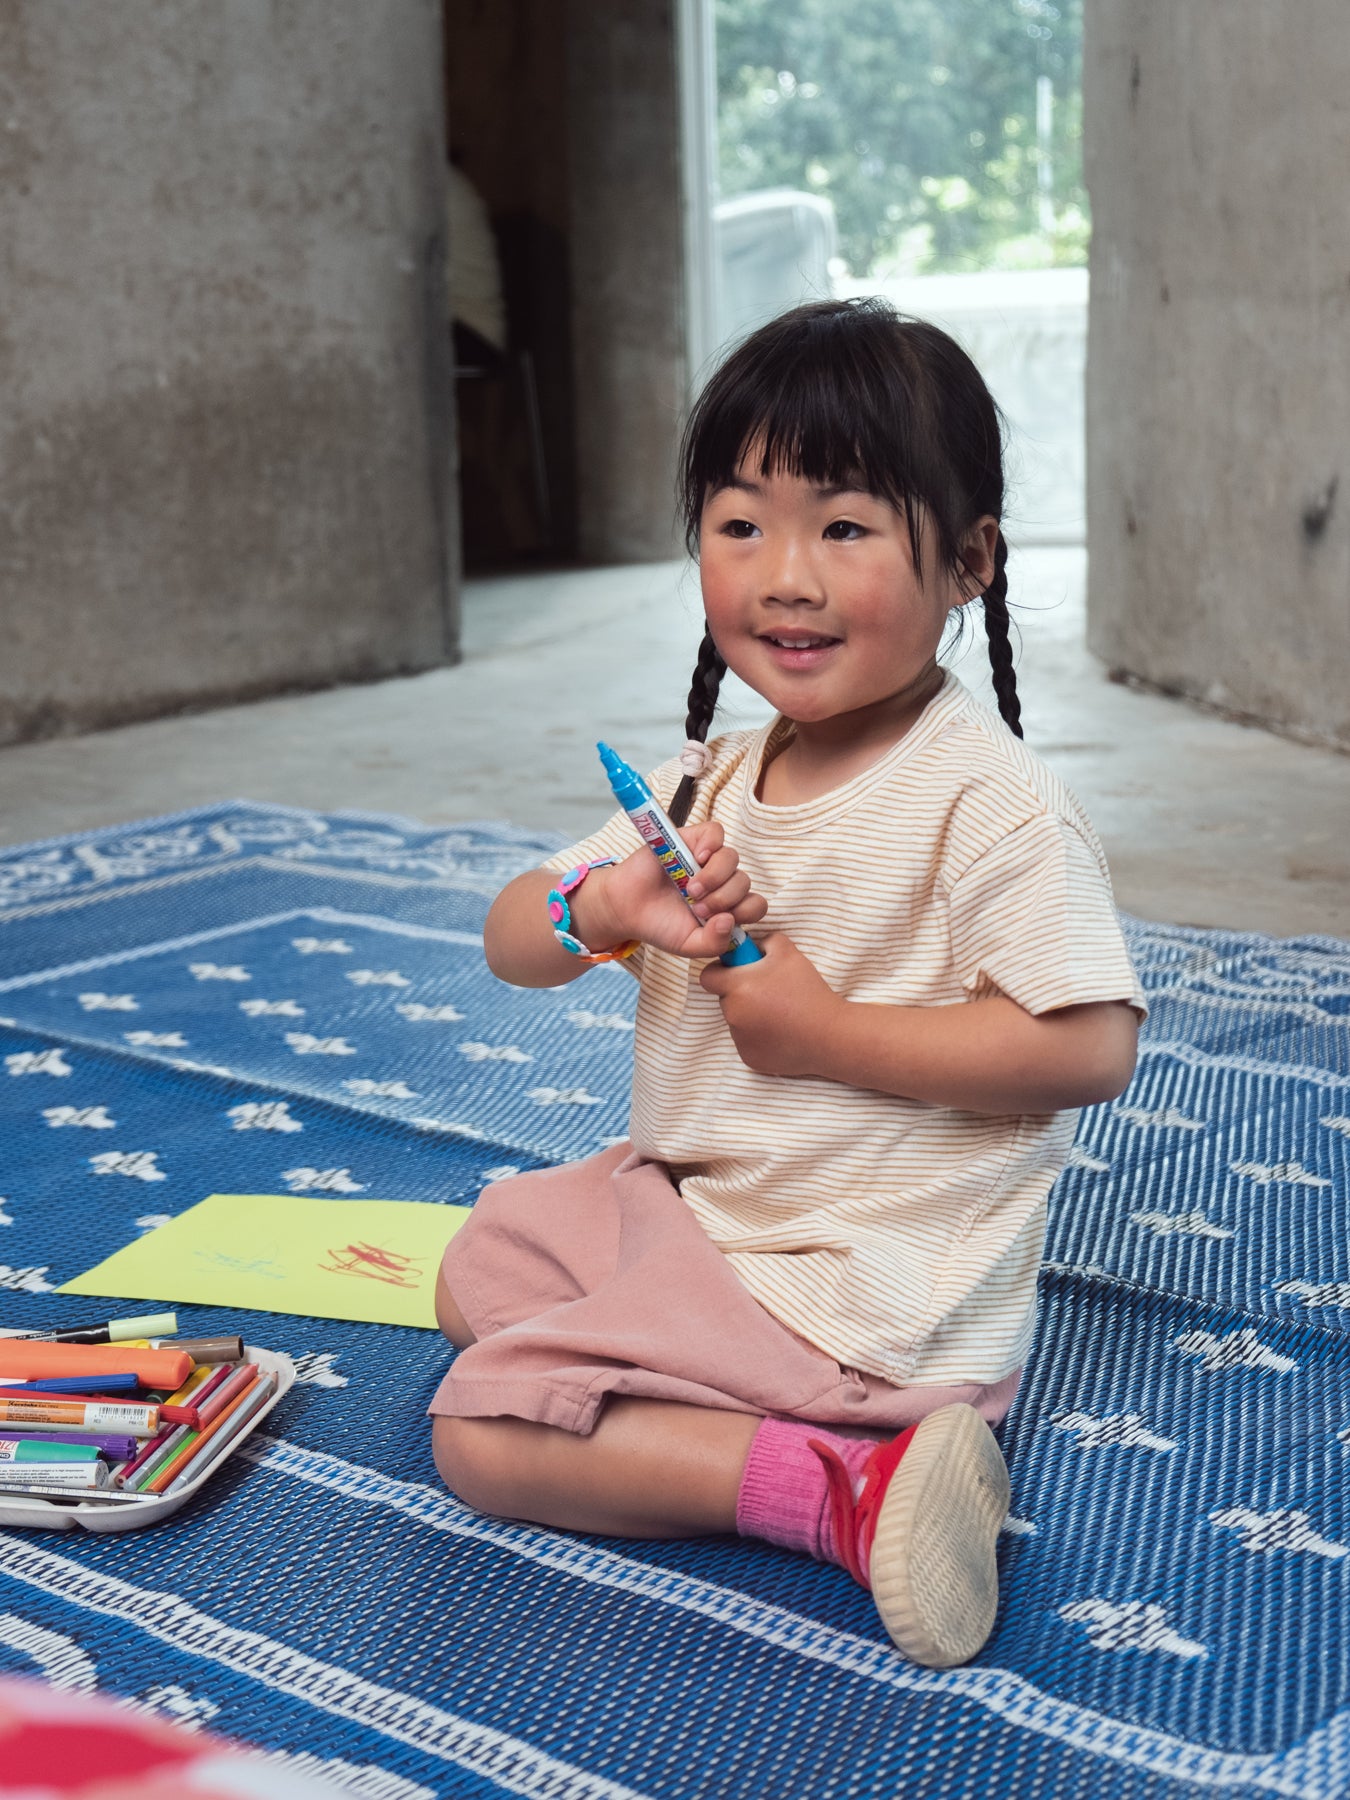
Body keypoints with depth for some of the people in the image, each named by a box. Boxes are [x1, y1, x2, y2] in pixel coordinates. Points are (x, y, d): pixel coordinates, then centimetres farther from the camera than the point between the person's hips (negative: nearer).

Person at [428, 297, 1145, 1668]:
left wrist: (825, 1032, -24)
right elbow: (510, 944, 4)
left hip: (865, 1288, -9)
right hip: (687, 1202, 10)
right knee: (478, 1269, 26)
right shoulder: (714, 778, 4)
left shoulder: (987, 799, -20)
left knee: (481, 1435, -14)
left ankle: (844, 1486, -18)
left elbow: (1091, 1045, -27)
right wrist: (612, 905, -20)